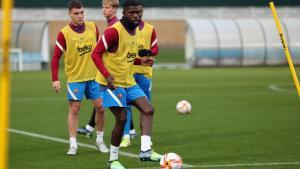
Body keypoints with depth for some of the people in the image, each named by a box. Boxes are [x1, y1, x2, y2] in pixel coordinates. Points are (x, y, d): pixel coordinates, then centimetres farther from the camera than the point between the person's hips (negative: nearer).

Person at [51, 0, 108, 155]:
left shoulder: (93, 27, 0)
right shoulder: (64, 34, -11)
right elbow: (56, 57, -10)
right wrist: (55, 79, -17)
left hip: (94, 75, 3)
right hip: (75, 77, -3)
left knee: (100, 107, 2)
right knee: (74, 109, -3)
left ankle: (100, 140, 20)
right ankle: (73, 145, 2)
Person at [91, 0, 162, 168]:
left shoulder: (137, 31, 9)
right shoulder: (114, 31, -18)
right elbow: (96, 54, -18)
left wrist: (142, 61, 4)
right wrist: (107, 75, -28)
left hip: (128, 81, 8)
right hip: (112, 82, -8)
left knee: (148, 109, -6)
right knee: (122, 118, -11)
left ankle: (146, 150, -9)